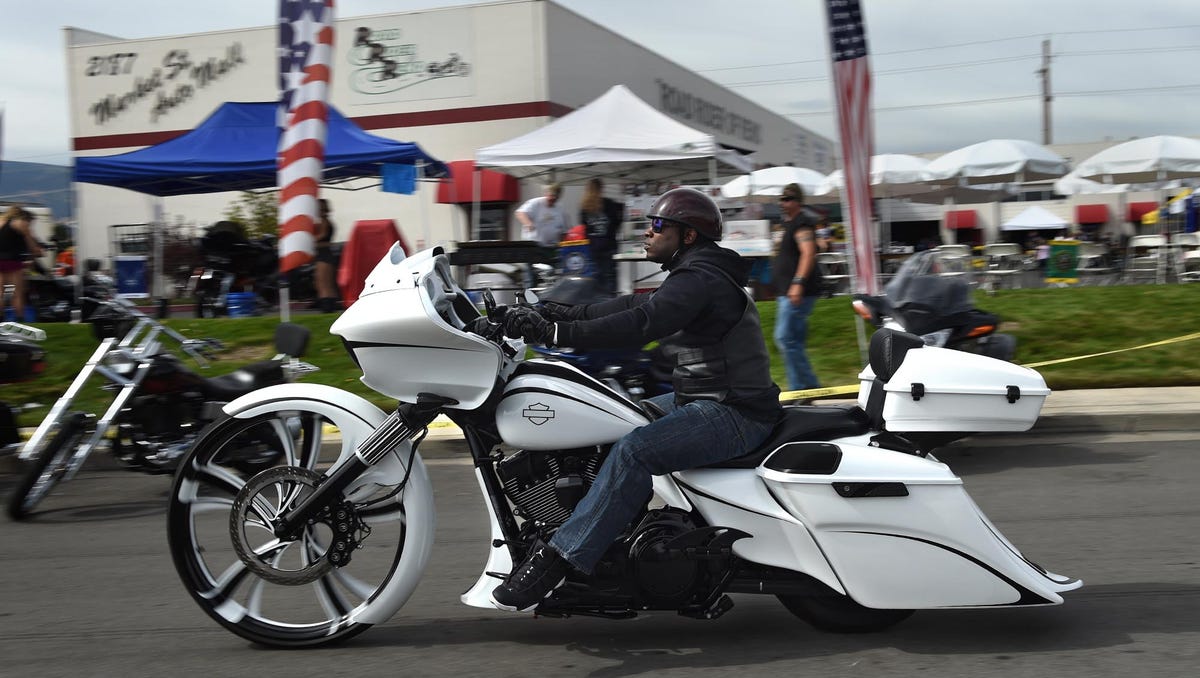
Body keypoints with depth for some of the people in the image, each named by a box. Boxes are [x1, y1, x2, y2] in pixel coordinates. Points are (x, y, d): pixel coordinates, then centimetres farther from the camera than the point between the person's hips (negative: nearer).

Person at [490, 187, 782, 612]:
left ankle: (555, 561, -29)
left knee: (633, 451, -28)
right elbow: (636, 305, 15)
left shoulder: (700, 279, -16)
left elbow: (640, 323, -30)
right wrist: (567, 313, 5)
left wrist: (555, 333, -33)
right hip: (699, 399, 11)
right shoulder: (697, 274, 18)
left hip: (733, 413, -11)